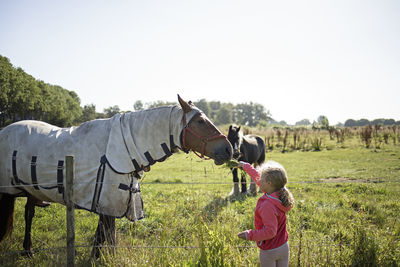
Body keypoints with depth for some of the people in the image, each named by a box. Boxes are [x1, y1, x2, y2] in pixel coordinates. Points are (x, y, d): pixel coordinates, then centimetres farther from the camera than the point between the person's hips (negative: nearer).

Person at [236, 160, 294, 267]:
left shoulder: (267, 205, -31)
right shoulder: (279, 193, -7)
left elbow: (270, 231, -28)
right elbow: (258, 176, 8)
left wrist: (249, 235, -20)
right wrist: (245, 166, 20)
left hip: (269, 251, -7)